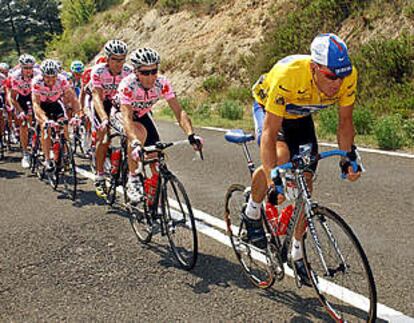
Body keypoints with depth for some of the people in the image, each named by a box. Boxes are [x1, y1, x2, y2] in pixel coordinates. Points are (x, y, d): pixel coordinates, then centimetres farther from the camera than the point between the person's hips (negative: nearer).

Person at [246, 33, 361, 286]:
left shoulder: (348, 77, -29)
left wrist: (347, 159, -20)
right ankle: (253, 210, -5)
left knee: (305, 182, -2)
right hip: (268, 108, -4)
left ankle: (297, 251, 15)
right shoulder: (288, 75, -42)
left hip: (301, 117, 4)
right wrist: (272, 184, -46)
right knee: (280, 158, -34)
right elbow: (270, 133, -40)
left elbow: (345, 122, -10)